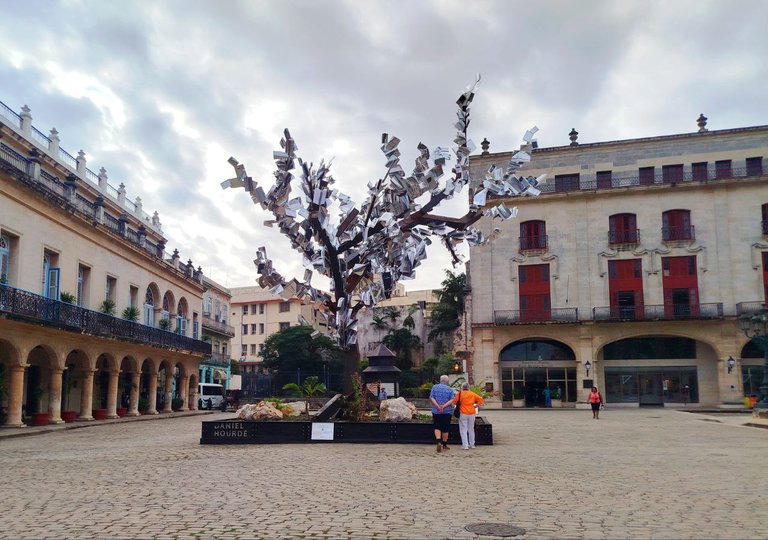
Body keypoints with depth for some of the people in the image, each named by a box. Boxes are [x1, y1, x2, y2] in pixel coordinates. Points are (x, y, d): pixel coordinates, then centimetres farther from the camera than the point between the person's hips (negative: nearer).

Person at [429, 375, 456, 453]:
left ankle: (438, 442, -15)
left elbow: (431, 398, -8)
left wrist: (438, 406, -15)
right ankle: (444, 445, 20)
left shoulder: (434, 387, 0)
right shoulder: (450, 389, 0)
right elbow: (452, 400, -11)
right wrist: (444, 406, -17)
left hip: (436, 411, 0)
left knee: (437, 427, 6)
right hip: (447, 411, 0)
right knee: (445, 429, 10)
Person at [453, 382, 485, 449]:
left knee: (463, 430, 1)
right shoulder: (472, 394, 5)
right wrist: (476, 406, 10)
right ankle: (472, 444, 23)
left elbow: (454, 401, -11)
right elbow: (481, 400, 3)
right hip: (472, 413, 4)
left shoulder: (459, 394, -5)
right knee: (471, 429, 16)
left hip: (463, 413, -4)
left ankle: (465, 445, -5)